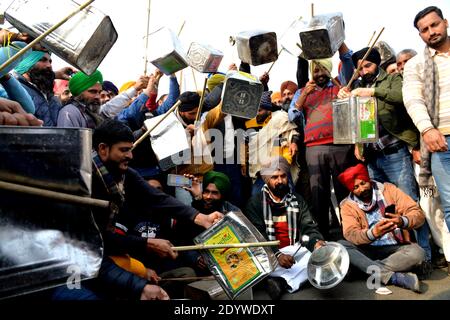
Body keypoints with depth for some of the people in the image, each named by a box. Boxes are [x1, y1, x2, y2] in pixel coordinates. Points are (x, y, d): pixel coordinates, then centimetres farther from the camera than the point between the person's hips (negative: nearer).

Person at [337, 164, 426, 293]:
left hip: (395, 248, 0)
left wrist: (402, 221, -30)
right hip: (368, 251, 0)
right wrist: (373, 233, -38)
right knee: (341, 246, -28)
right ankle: (393, 277, -33)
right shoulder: (348, 205, -1)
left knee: (417, 253, -31)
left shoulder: (388, 189, -1)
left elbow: (419, 214, -7)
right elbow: (350, 234, -16)